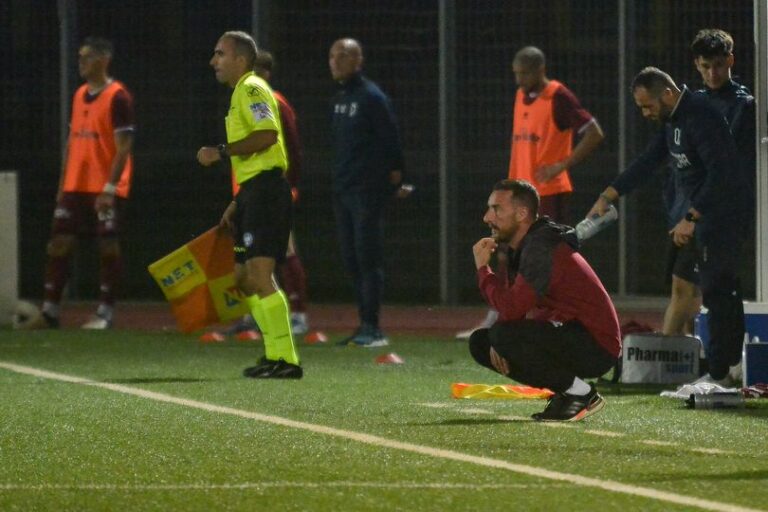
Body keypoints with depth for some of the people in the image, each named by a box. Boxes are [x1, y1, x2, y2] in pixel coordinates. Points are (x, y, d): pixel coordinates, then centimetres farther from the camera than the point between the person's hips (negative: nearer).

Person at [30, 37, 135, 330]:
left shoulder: (117, 97, -10)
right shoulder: (79, 96, 13)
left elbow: (123, 147, -14)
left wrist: (110, 187, -20)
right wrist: (63, 185, 15)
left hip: (106, 188, -7)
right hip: (75, 186, 7)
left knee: (108, 245, -2)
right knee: (59, 242, 3)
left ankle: (105, 313, 4)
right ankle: (50, 311, 6)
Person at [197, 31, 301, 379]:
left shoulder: (251, 88, -8)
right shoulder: (241, 93, 23)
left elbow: (267, 134, -25)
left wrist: (222, 152, -20)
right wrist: (237, 204, 26)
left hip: (265, 191, -11)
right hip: (254, 193, 11)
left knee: (259, 276, -14)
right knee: (243, 277, 11)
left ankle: (284, 359, -14)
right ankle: (276, 354, 15)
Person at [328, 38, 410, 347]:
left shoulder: (371, 97, -10)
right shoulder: (339, 99, 16)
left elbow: (391, 138, -11)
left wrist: (395, 179, -10)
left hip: (367, 190, -9)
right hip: (342, 190, 9)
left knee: (368, 257, -9)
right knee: (351, 259, 9)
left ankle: (372, 329, -10)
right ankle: (365, 325, 14)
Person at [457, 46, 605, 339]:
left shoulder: (559, 98, -11)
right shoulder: (521, 97, 13)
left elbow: (595, 134, -16)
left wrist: (562, 165, -19)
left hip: (550, 193, -8)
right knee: (508, 257, 10)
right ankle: (492, 324, 17)